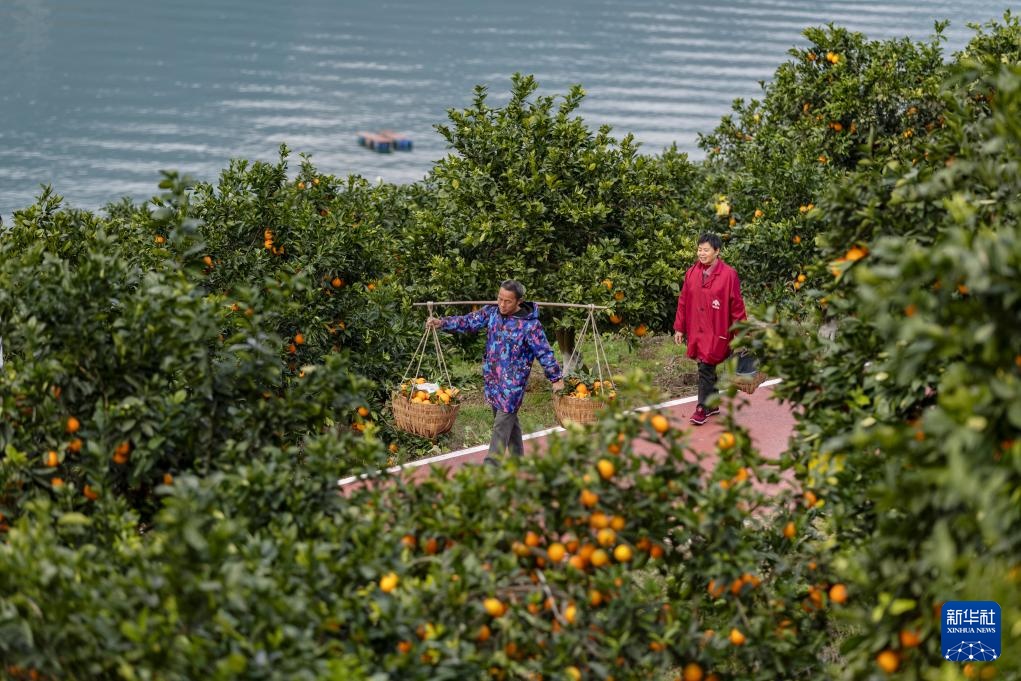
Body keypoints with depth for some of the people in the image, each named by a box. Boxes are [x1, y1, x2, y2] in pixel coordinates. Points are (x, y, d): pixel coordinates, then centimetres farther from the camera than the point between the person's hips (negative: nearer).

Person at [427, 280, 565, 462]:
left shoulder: (530, 324, -14)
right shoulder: (491, 313, 1)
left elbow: (544, 353, -10)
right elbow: (468, 322, 1)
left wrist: (556, 378, -7)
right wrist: (442, 323, -13)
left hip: (513, 383, -6)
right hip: (492, 378, 6)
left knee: (502, 424, -7)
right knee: (510, 421, 18)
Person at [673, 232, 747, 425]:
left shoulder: (728, 274, -8)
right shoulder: (691, 273, 5)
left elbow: (737, 306, -6)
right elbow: (683, 301, 10)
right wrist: (679, 328, 9)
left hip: (716, 332, -5)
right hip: (696, 330, 5)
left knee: (706, 368, -8)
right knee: (706, 368, 12)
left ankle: (703, 408, 0)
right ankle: (713, 404, 24)